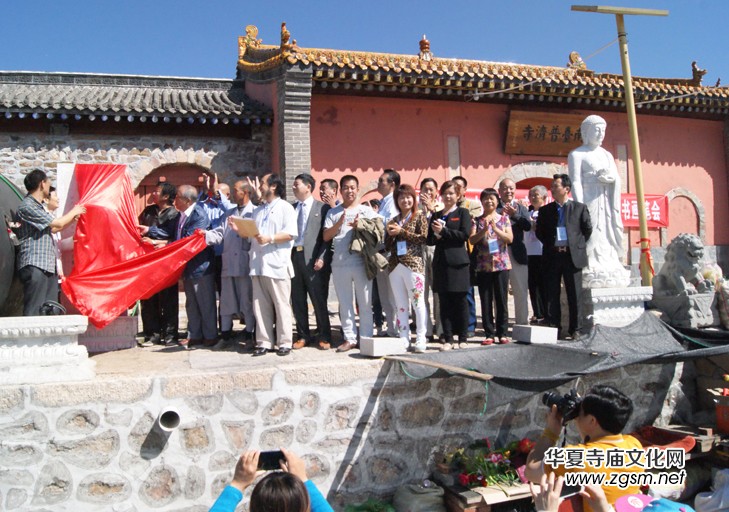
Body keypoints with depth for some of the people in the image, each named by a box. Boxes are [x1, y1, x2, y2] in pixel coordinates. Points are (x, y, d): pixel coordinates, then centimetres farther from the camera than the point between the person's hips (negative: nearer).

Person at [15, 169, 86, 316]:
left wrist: (74, 217, 25)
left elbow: (52, 228, 27)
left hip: (47, 266, 10)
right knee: (33, 311, -11)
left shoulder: (38, 206, 19)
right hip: (34, 266, -10)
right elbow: (58, 224, -11)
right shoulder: (27, 206, -12)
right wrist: (73, 212, 7)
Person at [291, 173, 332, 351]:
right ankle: (303, 335, 20)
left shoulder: (322, 208, 1)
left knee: (319, 300, 0)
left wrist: (322, 258, -13)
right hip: (293, 256, 5)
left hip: (313, 259, -5)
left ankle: (324, 337, 12)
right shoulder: (291, 208, 16)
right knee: (297, 300, 9)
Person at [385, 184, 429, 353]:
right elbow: (387, 246, 17)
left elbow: (423, 238, -8)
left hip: (413, 264, -5)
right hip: (395, 266, 5)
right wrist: (390, 234, -2)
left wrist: (401, 232, -10)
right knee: (400, 305, 6)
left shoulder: (419, 217, 5)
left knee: (417, 301, -5)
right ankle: (403, 338, 11)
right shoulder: (393, 221, 18)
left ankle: (420, 339, -2)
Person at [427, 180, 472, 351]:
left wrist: (443, 231, -12)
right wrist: (436, 235, -9)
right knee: (444, 302, 4)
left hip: (457, 261, -3)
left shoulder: (463, 212, 5)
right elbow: (429, 240, 12)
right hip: (441, 262, 4)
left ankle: (463, 338, 9)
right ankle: (448, 339, 10)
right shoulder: (436, 215, 16)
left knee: (460, 301, 1)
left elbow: (465, 235, -9)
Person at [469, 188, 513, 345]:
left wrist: (496, 229, -15)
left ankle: (502, 333, 11)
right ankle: (489, 334, 10)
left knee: (502, 299, 3)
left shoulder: (504, 218, 7)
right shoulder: (477, 220, 6)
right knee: (486, 301, 3)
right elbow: (471, 240, -4)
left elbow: (510, 238, -3)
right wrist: (484, 230, -18)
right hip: (483, 265, 0)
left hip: (501, 263, 0)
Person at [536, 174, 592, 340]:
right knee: (552, 295, 3)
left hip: (573, 256, -2)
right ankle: (554, 328, 10)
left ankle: (574, 330, 10)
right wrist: (550, 245, 5)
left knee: (574, 296, 3)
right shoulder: (545, 210, 9)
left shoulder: (580, 208, 4)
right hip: (552, 256, 2)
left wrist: (577, 245, 3)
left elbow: (587, 229, 7)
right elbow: (539, 232, 13)